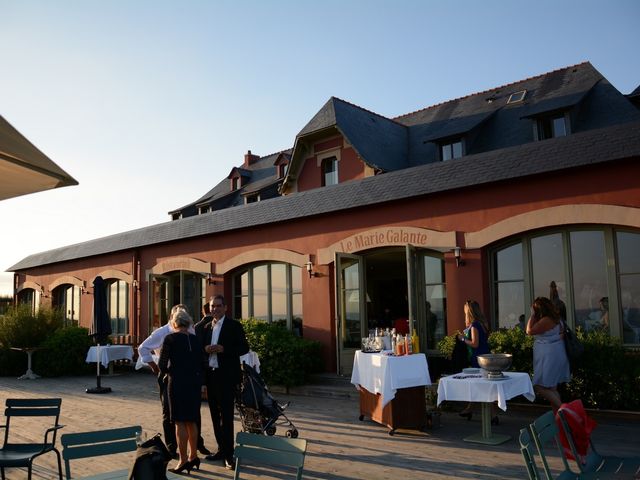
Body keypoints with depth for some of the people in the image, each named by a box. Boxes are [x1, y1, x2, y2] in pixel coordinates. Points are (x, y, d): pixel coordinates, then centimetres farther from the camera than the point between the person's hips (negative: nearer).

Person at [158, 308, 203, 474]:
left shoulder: (170, 338, -8)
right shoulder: (195, 339, 5)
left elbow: (162, 364, -8)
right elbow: (200, 363, 7)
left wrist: (164, 373, 11)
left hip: (177, 384, -5)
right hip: (194, 383, 5)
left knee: (180, 422, 1)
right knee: (191, 421, 15)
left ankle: (183, 461, 5)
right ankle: (193, 456, 23)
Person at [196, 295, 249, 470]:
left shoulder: (234, 326, -3)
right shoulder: (205, 327, 14)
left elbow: (244, 348, -8)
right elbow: (199, 347, 16)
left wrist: (223, 349, -20)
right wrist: (205, 349, -7)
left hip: (226, 376, -6)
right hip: (210, 375, 6)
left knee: (226, 415, -6)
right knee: (215, 415, 11)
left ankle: (228, 454, -2)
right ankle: (221, 449, 22)